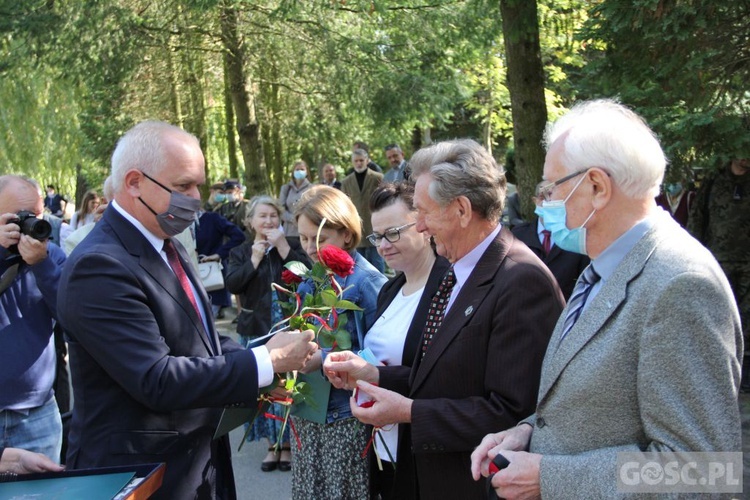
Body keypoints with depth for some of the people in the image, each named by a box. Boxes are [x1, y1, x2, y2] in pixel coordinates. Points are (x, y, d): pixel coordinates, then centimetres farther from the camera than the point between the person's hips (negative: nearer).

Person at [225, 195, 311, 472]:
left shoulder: (291, 247, 3)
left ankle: (287, 444, 17)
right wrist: (255, 259, -11)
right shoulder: (240, 253, 7)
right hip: (256, 330, 1)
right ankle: (272, 444, 21)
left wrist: (283, 247, -14)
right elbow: (231, 285, -9)